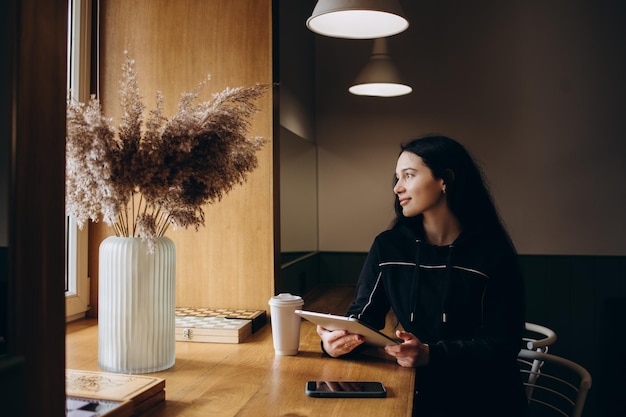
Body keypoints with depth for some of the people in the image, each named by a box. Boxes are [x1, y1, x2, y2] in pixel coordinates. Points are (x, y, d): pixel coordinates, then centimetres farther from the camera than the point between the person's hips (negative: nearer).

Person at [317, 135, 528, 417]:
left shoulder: (493, 253, -9)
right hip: (419, 390, 3)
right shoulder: (388, 247, 1)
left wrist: (431, 355, -27)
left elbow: (502, 345, -12)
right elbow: (362, 316, 0)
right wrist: (338, 339, -23)